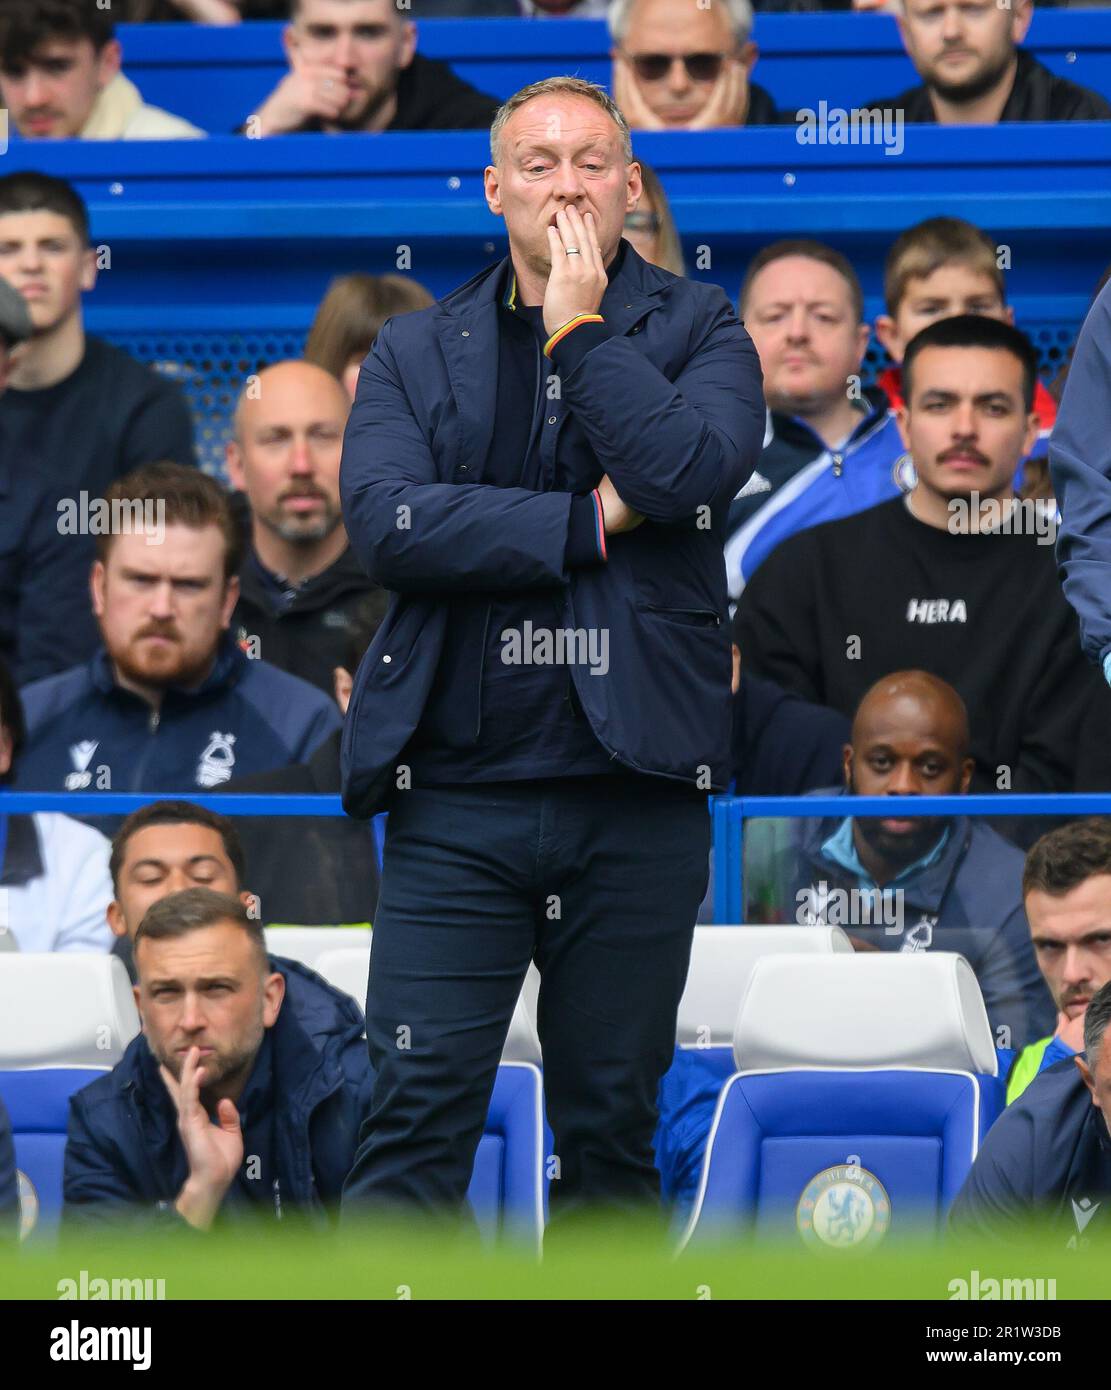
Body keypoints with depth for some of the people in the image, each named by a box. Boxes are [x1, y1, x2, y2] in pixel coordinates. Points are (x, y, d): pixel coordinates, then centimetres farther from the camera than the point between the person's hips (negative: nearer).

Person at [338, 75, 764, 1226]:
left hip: (639, 796, 0)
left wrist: (579, 324, -5)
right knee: (414, 1113, -7)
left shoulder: (698, 331, 8)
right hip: (459, 795, 0)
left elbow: (693, 471, -13)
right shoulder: (415, 352, 11)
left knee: (612, 1125, 7)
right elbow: (384, 522, -7)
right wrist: (592, 522, -10)